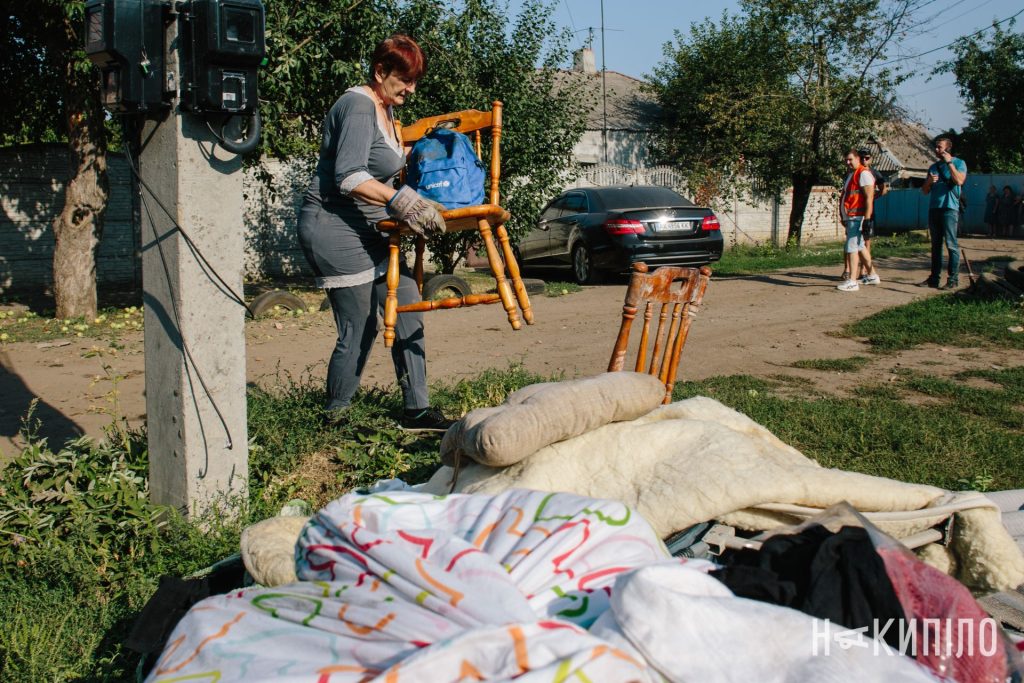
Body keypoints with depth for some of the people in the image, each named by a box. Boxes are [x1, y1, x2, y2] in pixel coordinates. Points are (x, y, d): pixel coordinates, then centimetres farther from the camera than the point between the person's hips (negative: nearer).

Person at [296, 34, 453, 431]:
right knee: (359, 330, -7)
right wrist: (401, 200, -37)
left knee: (406, 306, 3)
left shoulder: (384, 109, 16)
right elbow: (348, 178, -27)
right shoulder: (358, 106, -15)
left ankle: (417, 410, 10)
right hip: (333, 227, -10)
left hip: (367, 230, 10)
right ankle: (334, 418, 11)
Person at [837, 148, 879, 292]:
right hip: (850, 217, 10)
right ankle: (872, 275, 26)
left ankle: (852, 281, -11)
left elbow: (869, 197, -17)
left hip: (857, 218, -10)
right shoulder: (850, 175, 21)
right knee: (859, 247, 16)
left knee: (852, 247, -12)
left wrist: (867, 219, -21)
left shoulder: (864, 174, -10)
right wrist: (844, 217, 24)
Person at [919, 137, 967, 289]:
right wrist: (928, 181, -2)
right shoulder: (933, 167, 19)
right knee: (936, 245, 8)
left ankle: (953, 279, -7)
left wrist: (949, 163, -12)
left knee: (951, 244, -8)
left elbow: (959, 181, -17)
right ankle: (934, 277, 11)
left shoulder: (958, 163, 2)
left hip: (950, 208, -6)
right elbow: (925, 191, 19)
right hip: (934, 208, 6)